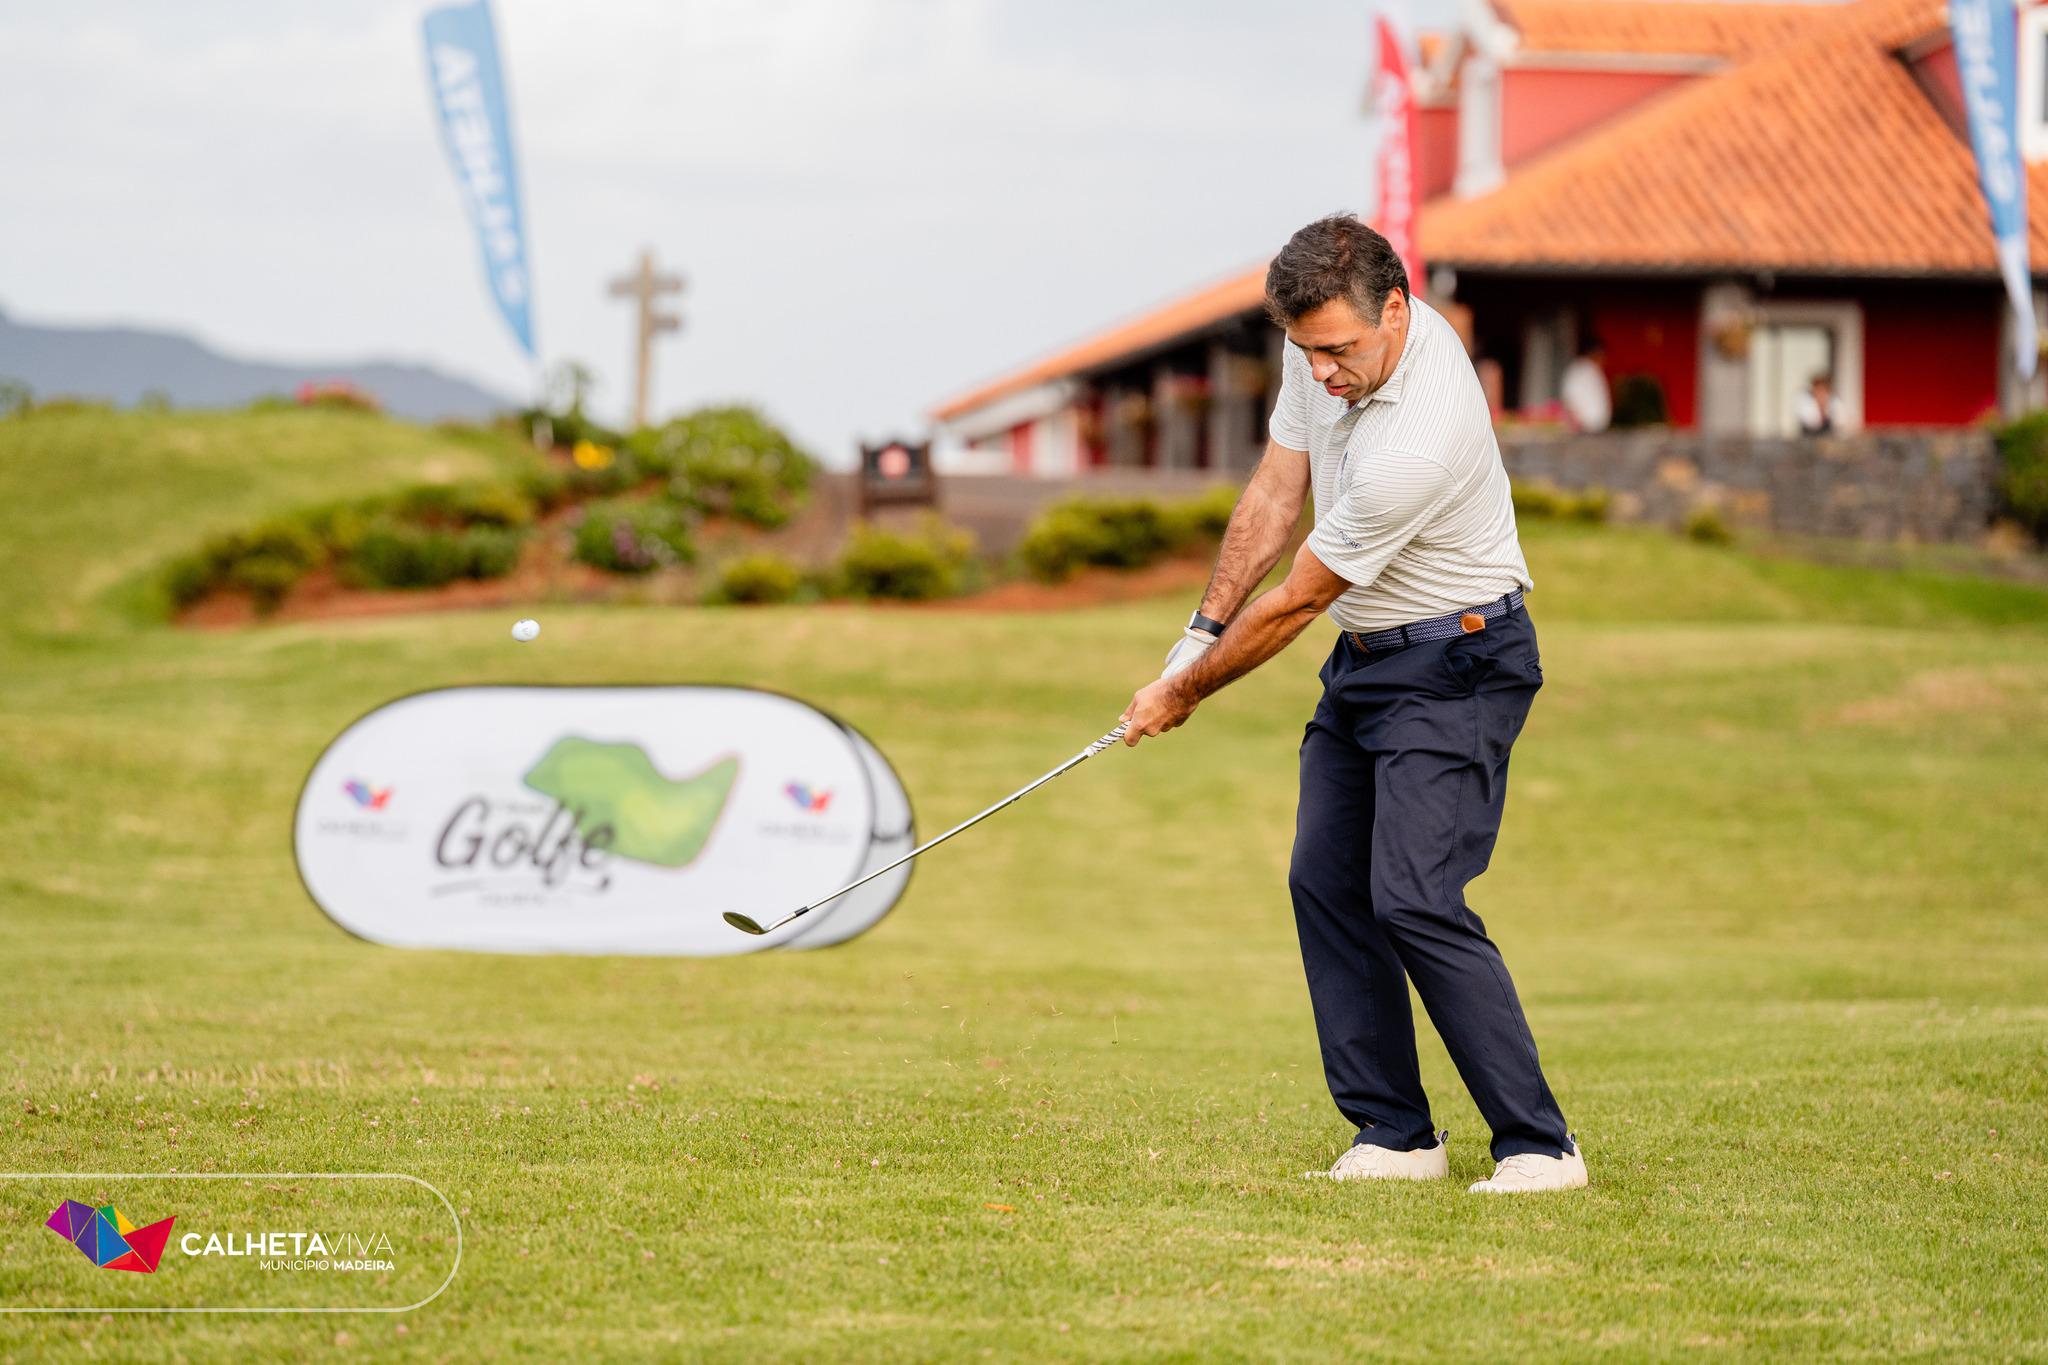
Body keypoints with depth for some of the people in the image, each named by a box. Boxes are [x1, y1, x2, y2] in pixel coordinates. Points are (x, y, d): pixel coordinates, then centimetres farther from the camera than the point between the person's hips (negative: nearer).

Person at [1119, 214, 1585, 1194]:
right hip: (1364, 655, 9)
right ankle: (1397, 1134, 8)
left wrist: (1183, 693, -8)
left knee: (1415, 899, -18)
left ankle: (1539, 1145, -14)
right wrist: (1204, 628, 2)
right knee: (1326, 884, 4)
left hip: (1454, 665, -9)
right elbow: (1277, 490, 7)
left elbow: (1293, 604, -21)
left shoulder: (1417, 444, -32)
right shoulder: (1327, 343, -6)